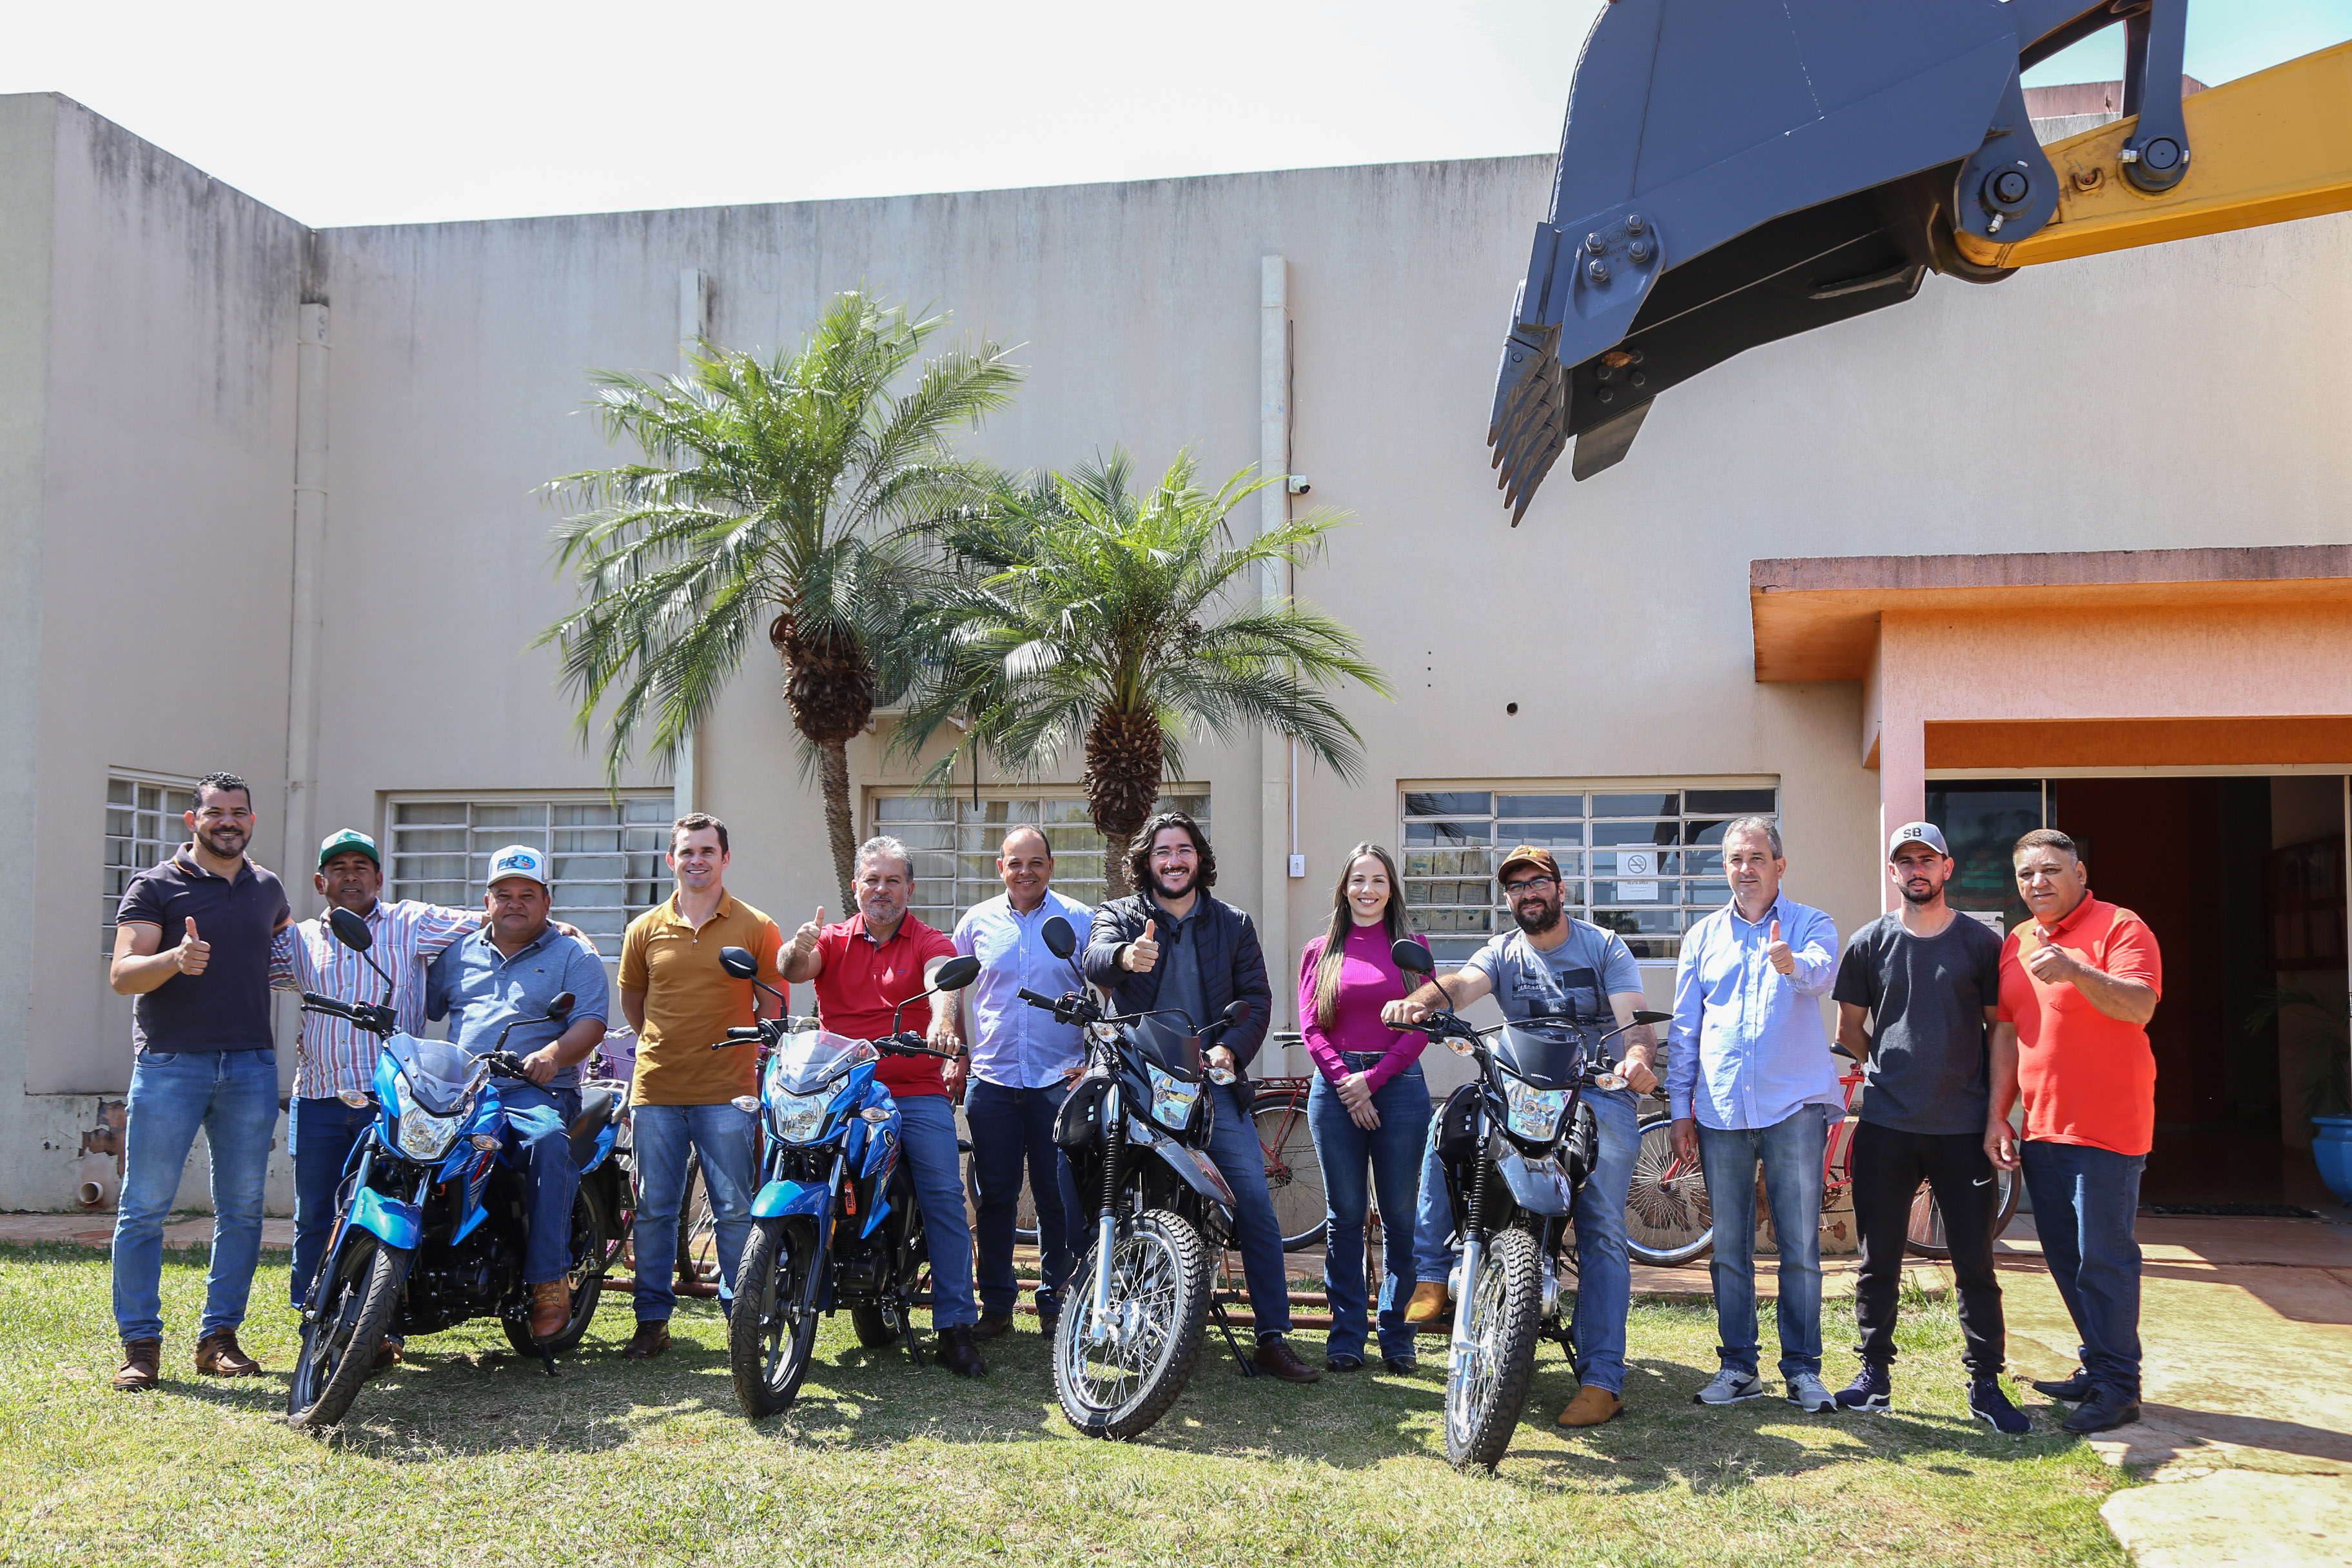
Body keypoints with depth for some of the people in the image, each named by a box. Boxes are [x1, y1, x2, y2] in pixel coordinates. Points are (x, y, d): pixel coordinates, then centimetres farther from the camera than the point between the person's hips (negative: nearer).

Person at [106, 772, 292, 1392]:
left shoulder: (267, 889, 17)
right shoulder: (156, 886, 2)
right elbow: (121, 975, -10)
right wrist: (175, 958, -26)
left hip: (251, 1063, 4)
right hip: (170, 1062, -4)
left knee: (241, 1209, 5)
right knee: (145, 1207, -4)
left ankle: (220, 1338, 13)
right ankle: (140, 1343, 4)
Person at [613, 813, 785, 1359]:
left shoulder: (757, 929, 1)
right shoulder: (645, 930, 8)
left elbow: (773, 1009, 7)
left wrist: (754, 1062, 2)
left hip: (727, 1094, -2)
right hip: (656, 1093, 2)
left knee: (734, 1211, 0)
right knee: (654, 1209, 7)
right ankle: (652, 1319, 16)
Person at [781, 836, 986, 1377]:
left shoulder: (930, 942, 8)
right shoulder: (835, 940, 13)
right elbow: (794, 969, -6)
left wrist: (942, 1019, -37)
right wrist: (799, 950, -31)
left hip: (918, 1094, -1)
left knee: (946, 1198, -12)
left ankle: (955, 1326, -8)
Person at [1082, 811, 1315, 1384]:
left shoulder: (1233, 924, 15)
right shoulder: (1119, 916, 9)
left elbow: (1256, 997, 7)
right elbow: (1095, 960, -13)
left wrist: (1231, 1048, -13)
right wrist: (1125, 956, -38)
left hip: (1213, 1081, 1)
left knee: (1254, 1198, -9)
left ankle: (1274, 1336, -5)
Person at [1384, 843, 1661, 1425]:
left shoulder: (1604, 946, 3)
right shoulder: (1502, 952, 10)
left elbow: (1634, 1019, -10)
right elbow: (1462, 984, -12)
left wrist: (1639, 1056, -35)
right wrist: (1419, 1001, -36)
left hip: (1602, 1094, -3)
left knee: (1601, 1234, -12)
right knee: (1446, 1126, -23)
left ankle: (1602, 1379, -13)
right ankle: (1431, 1273, -16)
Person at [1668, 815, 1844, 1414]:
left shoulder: (1810, 925, 4)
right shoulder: (1703, 936, 14)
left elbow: (1821, 973, -20)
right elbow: (1684, 1029, 14)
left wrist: (1791, 964, -44)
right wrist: (1681, 1110, 8)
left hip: (1794, 1105, -3)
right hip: (1721, 1112, 3)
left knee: (1800, 1247, -2)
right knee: (1729, 1249, 7)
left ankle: (1803, 1368, 8)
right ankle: (1738, 1366, 16)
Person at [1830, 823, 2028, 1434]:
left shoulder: (1981, 943, 3)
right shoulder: (1870, 943, 5)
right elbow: (1849, 1029, 15)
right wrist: (1892, 1070, 7)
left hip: (1962, 1129, -1)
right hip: (1885, 1128, 1)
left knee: (1975, 1262, 2)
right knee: (1879, 1258, 7)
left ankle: (1985, 1384, 12)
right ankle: (1874, 1372, 17)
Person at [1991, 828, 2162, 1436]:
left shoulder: (2119, 928, -7)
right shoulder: (2015, 944, 14)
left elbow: (2141, 1005, -22)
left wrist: (2076, 972, -37)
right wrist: (1997, 1116, 11)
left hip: (2106, 1130, -7)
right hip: (2042, 1129, 8)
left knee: (2104, 1259, -5)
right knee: (2066, 1259, 14)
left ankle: (2118, 1387, 3)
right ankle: (2098, 1367, 25)